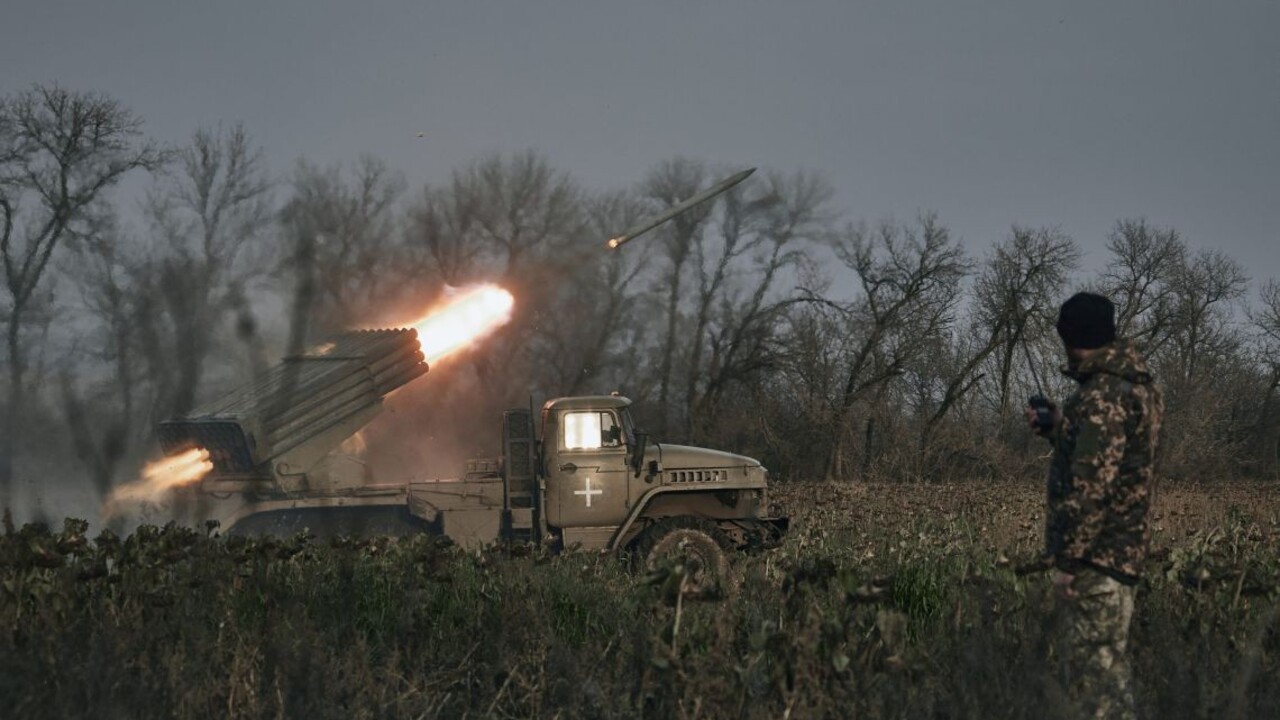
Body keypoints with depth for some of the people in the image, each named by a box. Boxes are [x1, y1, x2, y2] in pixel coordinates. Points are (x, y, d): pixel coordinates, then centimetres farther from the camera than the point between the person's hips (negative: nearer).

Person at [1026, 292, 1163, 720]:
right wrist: (1057, 429, 18)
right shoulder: (1133, 386, 13)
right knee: (1106, 663, 16)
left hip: (1096, 554, -10)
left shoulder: (1104, 394, -18)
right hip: (1118, 549, 10)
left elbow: (1092, 484, -23)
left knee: (1093, 666, -8)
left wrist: (1067, 559, -20)